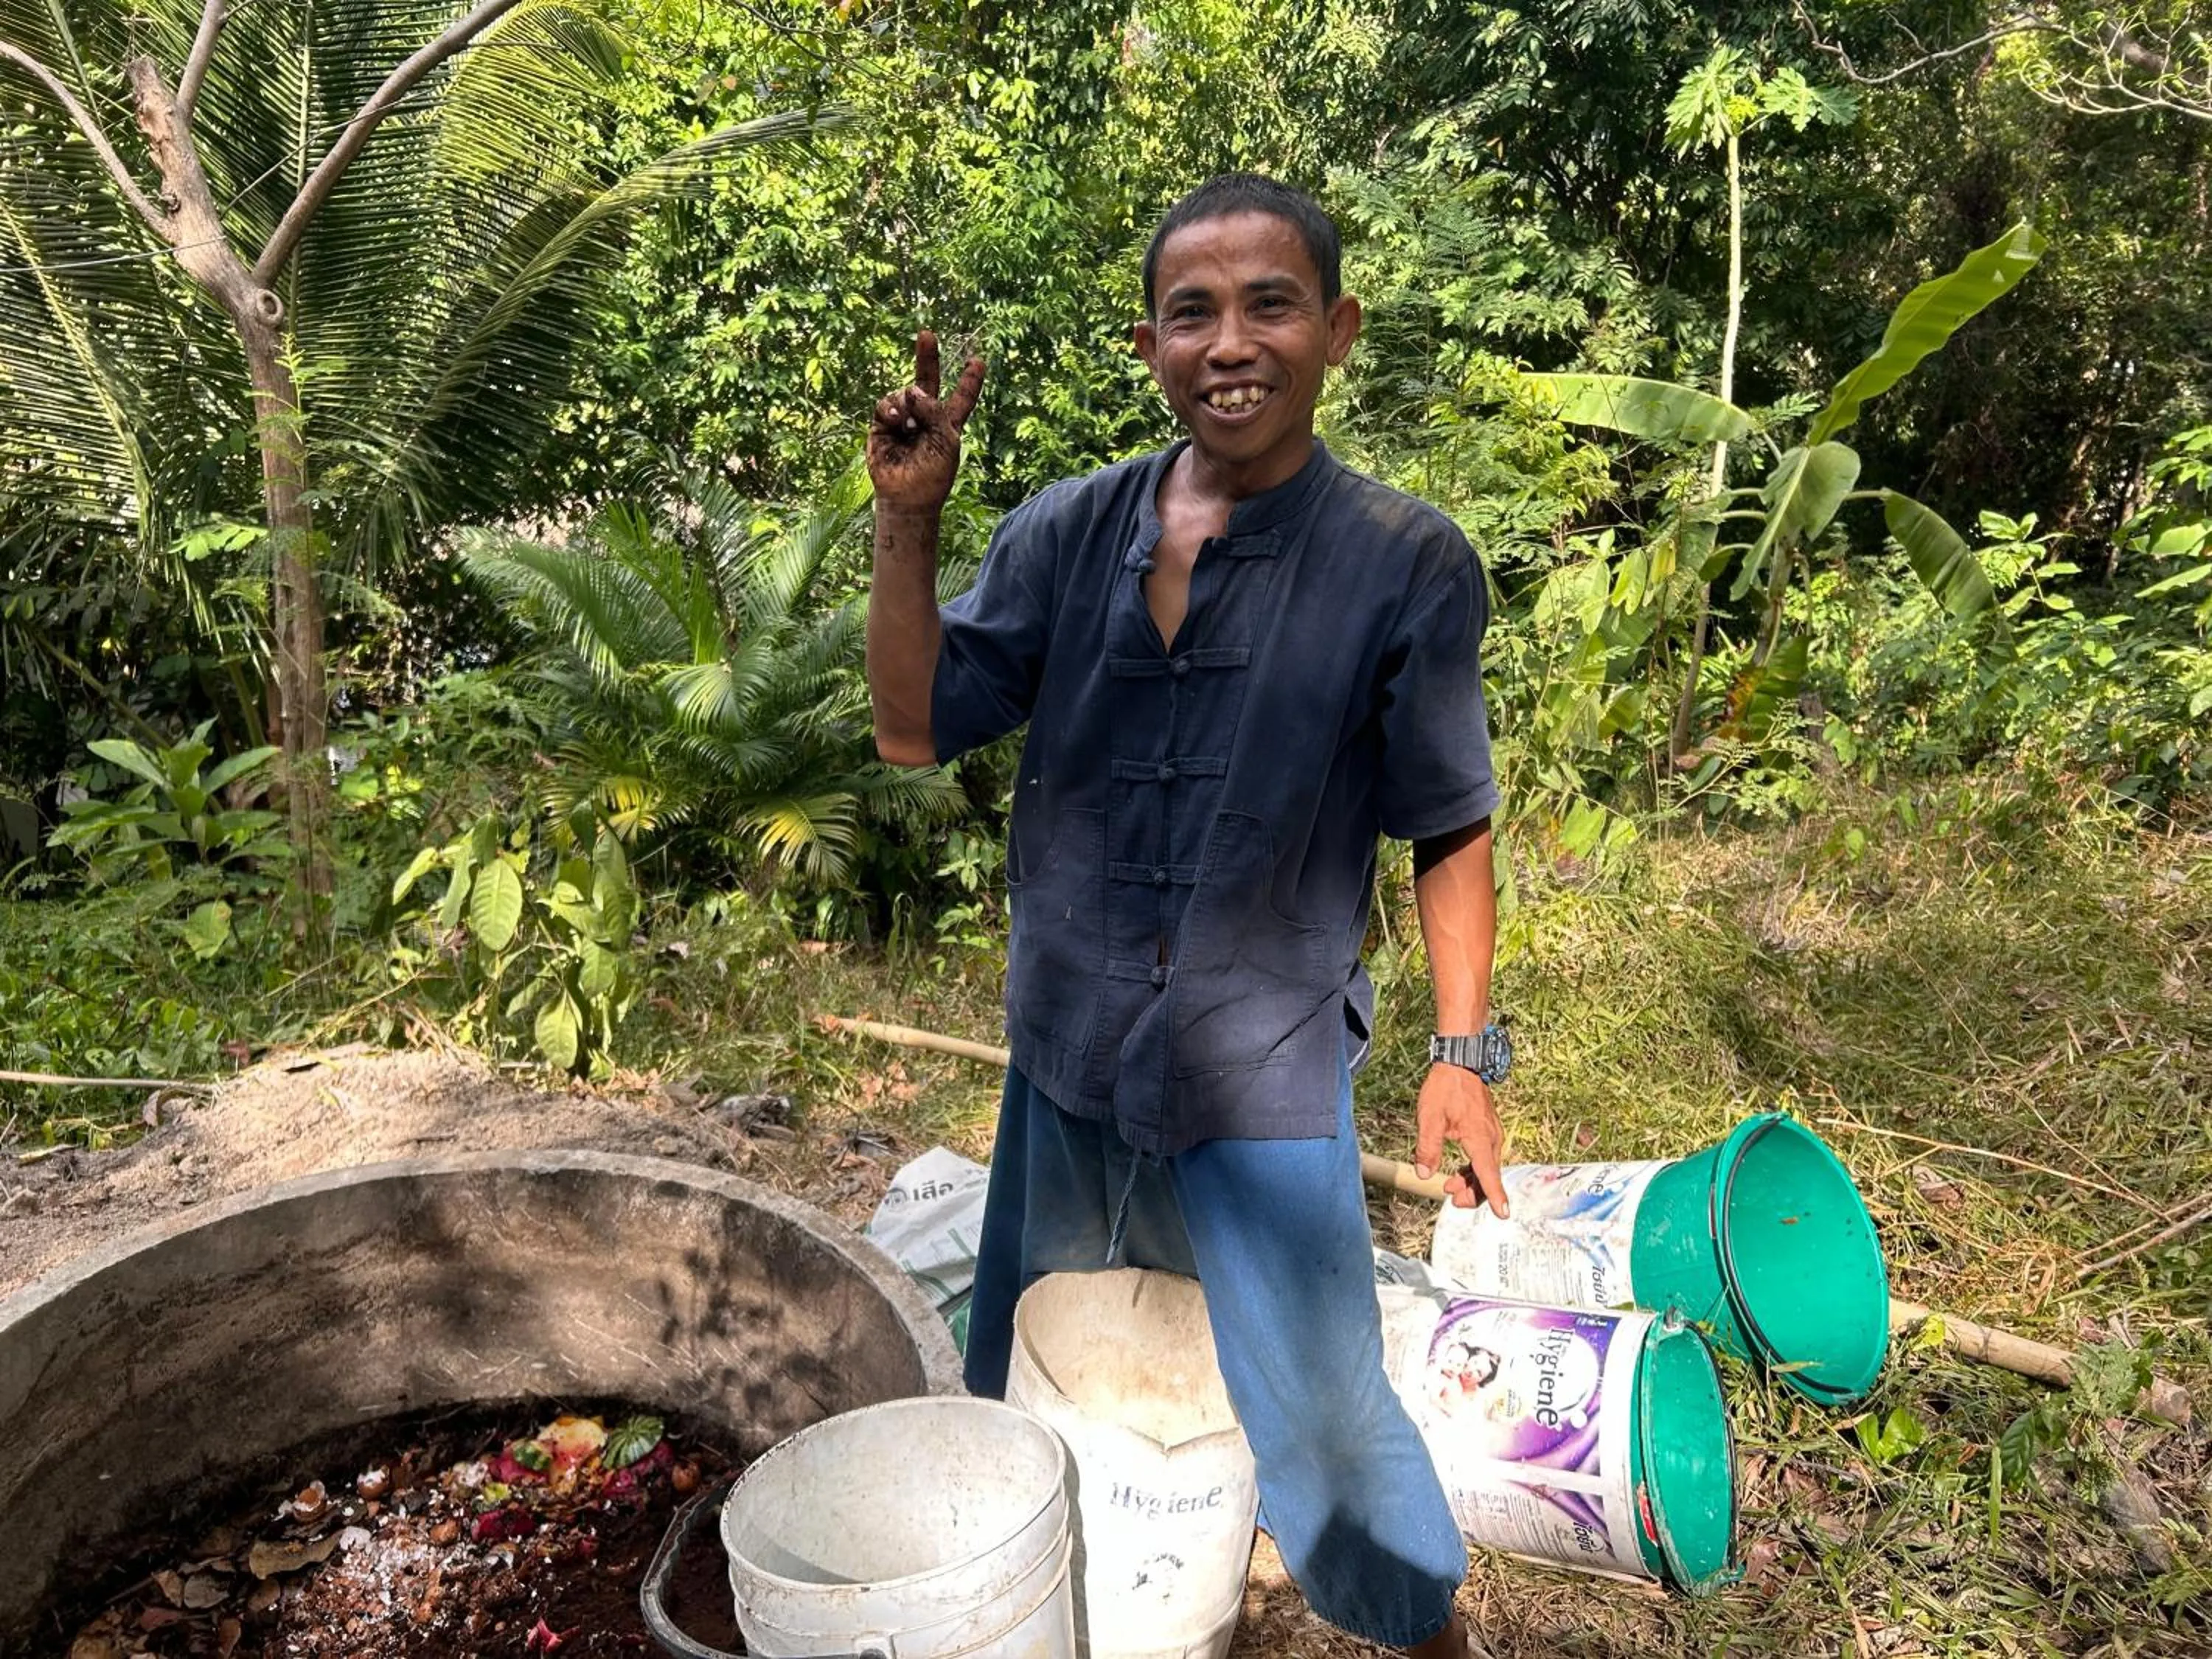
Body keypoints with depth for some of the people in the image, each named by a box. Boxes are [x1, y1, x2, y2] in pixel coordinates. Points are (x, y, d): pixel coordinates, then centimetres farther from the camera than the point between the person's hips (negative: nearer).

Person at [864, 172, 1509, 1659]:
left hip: (1264, 1087, -4)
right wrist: (908, 523, -16)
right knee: (1020, 1397, 23)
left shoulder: (1407, 568, -13)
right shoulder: (1066, 534, -5)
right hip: (1067, 1062, 4)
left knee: (1323, 1419, 7)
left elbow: (1449, 829, -5)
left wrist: (1464, 1050, -8)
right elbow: (916, 729, -6)